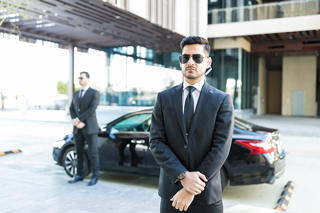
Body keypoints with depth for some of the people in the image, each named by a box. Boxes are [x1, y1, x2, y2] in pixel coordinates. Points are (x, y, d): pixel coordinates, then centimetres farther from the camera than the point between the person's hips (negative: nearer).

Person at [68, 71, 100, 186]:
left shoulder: (94, 93, -5)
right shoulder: (76, 94, 14)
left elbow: (92, 109, -16)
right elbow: (72, 109, 10)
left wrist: (78, 119, -16)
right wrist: (75, 121, -9)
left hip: (90, 128, -6)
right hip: (78, 129, 6)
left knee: (93, 153, 0)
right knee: (79, 153, 12)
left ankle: (95, 176, 9)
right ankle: (79, 175, 23)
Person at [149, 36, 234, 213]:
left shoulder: (222, 100, -4)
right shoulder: (164, 98, 2)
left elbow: (221, 148, -10)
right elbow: (156, 142, -4)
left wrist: (192, 190, -14)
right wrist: (183, 176, -16)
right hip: (171, 193, 2)